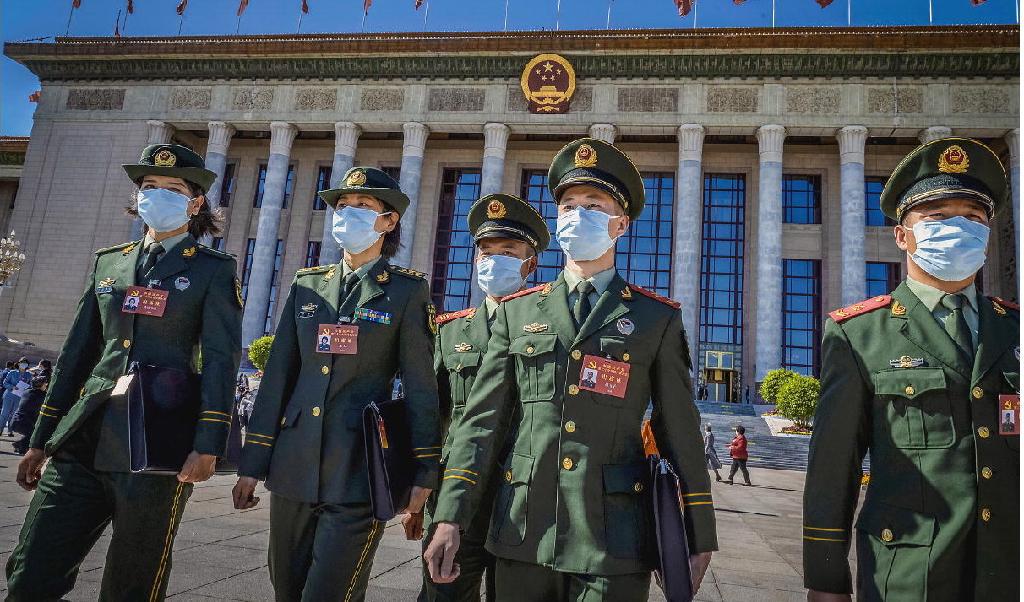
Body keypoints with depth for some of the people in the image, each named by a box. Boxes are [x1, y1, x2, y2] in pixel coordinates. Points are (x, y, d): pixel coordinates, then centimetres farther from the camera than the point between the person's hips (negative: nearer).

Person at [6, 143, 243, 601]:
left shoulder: (214, 270, 1)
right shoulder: (108, 262, 16)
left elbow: (221, 361, -7)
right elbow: (76, 353, 17)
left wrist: (208, 447, -16)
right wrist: (40, 440, 15)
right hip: (84, 440, 5)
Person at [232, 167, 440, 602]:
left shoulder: (407, 290, -2)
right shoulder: (307, 283, 9)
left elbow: (421, 386, -4)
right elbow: (278, 375, 8)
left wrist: (423, 473, -6)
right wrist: (252, 464, 7)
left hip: (358, 472, -4)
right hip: (294, 466, 5)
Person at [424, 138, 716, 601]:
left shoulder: (658, 319, 4)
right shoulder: (516, 311, 8)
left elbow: (681, 431, 4)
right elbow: (482, 419, 3)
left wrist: (700, 537, 5)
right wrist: (450, 517, -3)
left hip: (613, 541, -1)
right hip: (523, 532, 2)